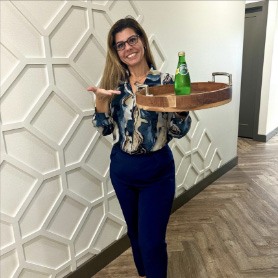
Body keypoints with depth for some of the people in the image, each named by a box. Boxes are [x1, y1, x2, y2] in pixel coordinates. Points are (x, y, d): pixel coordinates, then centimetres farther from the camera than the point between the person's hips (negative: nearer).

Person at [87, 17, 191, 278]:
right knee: (135, 233, 23)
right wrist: (100, 99, -18)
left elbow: (178, 131, -8)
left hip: (156, 171, -3)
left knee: (152, 240, 4)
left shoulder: (164, 81, -8)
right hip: (122, 168, 4)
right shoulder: (114, 83, 0)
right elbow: (104, 128, -2)